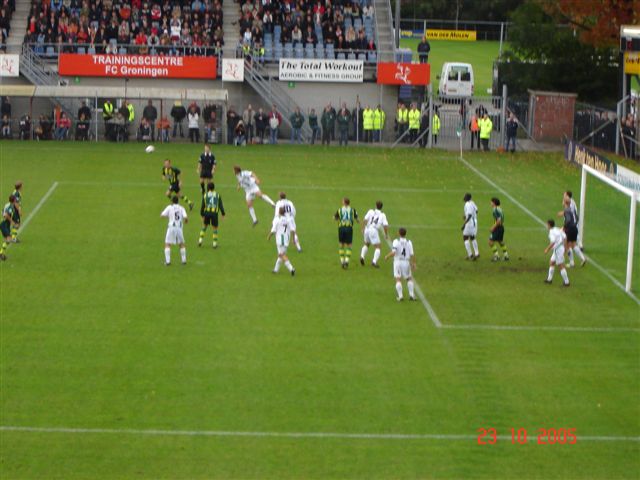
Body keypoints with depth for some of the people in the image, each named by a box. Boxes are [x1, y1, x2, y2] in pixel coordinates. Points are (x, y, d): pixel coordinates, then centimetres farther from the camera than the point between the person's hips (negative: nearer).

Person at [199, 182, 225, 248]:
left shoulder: (205, 195, 3)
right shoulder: (217, 195, 3)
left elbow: (203, 206, 2)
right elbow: (220, 205, 2)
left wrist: (202, 215, 8)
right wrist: (223, 214, 10)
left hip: (207, 213, 1)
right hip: (215, 213, -1)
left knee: (204, 226, 19)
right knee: (215, 228, 9)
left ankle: (200, 240, 16)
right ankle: (215, 243, 5)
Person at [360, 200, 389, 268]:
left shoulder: (371, 211, 7)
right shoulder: (382, 215, 3)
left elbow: (365, 220, -3)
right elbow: (385, 225, -4)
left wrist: (363, 229, 1)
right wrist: (386, 234, 8)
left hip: (367, 229, 4)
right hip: (374, 231, -4)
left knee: (366, 244, 27)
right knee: (377, 247, 2)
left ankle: (362, 257, 8)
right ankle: (374, 262, -13)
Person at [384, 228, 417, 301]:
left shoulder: (396, 241, -9)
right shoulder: (409, 242, -2)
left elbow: (393, 253, -18)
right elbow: (412, 254, -5)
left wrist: (387, 256, 0)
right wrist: (414, 263, 7)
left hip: (397, 262, -2)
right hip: (406, 262, 2)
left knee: (398, 280, -1)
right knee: (409, 279, 17)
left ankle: (400, 296, -8)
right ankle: (411, 295, 10)